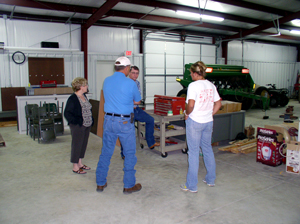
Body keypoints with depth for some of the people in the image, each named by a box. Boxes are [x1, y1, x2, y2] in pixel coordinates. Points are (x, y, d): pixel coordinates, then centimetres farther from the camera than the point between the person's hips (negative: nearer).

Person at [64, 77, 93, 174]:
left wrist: (91, 121, 11)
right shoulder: (72, 99, -15)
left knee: (84, 144, 16)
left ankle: (80, 163, 31)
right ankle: (75, 167, 15)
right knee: (77, 145, 2)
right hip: (78, 127, -8)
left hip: (87, 126, 8)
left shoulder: (84, 96, 10)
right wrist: (76, 122, -18)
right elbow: (67, 113, -16)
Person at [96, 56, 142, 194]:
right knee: (130, 153, 8)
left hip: (108, 120, 5)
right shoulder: (130, 83, -11)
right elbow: (137, 101, 1)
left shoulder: (106, 81, 4)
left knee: (106, 152, 14)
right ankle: (129, 185, 17)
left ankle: (100, 183, 24)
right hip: (125, 122, -5)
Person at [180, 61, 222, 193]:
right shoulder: (211, 85, 7)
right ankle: (210, 180, 31)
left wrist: (187, 114, -5)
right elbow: (218, 104, 10)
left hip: (195, 122, -6)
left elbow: (191, 105, -23)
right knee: (207, 149, 19)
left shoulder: (193, 85, -14)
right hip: (208, 122, 7)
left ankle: (192, 186, 11)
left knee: (193, 152, 2)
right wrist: (210, 115, 15)